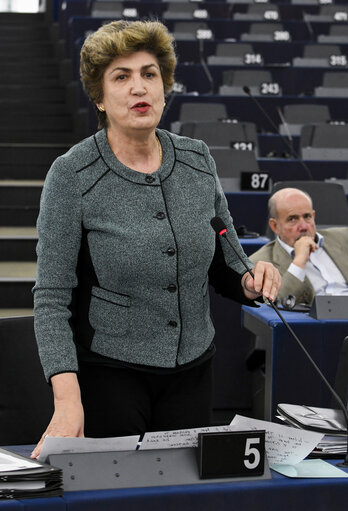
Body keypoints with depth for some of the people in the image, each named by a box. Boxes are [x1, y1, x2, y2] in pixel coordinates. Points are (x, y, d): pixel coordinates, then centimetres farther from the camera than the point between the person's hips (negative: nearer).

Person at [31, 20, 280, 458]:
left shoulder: (198, 161, 1)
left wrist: (251, 283, -12)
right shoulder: (72, 175, -12)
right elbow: (52, 298, -14)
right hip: (110, 371, -4)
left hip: (192, 370, 4)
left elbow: (225, 266, 12)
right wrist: (68, 399, -25)